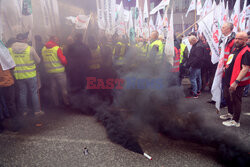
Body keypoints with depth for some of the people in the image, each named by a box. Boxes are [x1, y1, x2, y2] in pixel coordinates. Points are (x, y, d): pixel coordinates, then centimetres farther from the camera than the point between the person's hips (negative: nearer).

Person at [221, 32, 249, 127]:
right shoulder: (235, 49, 12)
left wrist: (236, 82, -30)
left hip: (236, 83, -9)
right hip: (228, 80, 9)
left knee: (235, 101, 1)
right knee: (227, 98, 22)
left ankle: (235, 121, 15)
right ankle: (230, 114, 43)